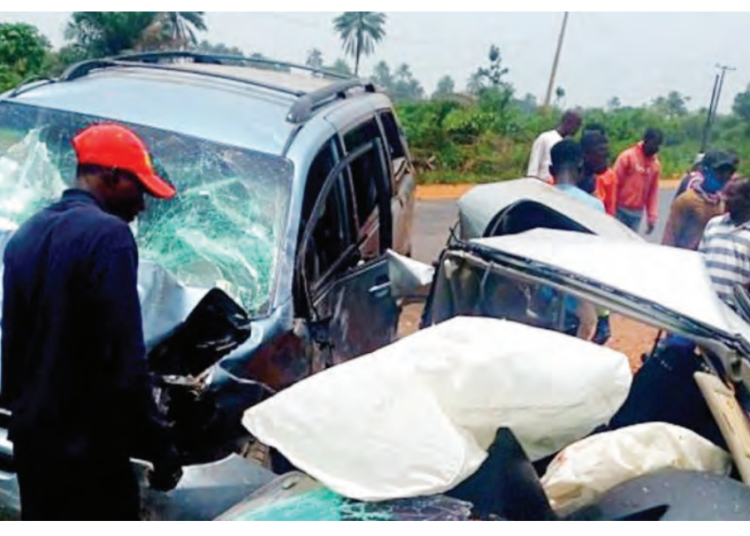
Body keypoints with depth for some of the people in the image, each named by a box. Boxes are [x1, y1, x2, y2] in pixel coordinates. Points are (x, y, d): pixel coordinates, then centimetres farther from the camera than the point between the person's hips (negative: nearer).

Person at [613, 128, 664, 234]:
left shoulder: (656, 164, 8)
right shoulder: (628, 156, -7)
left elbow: (653, 192, 10)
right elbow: (615, 183, -7)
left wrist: (652, 218, 5)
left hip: (637, 214, 4)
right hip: (620, 210, -4)